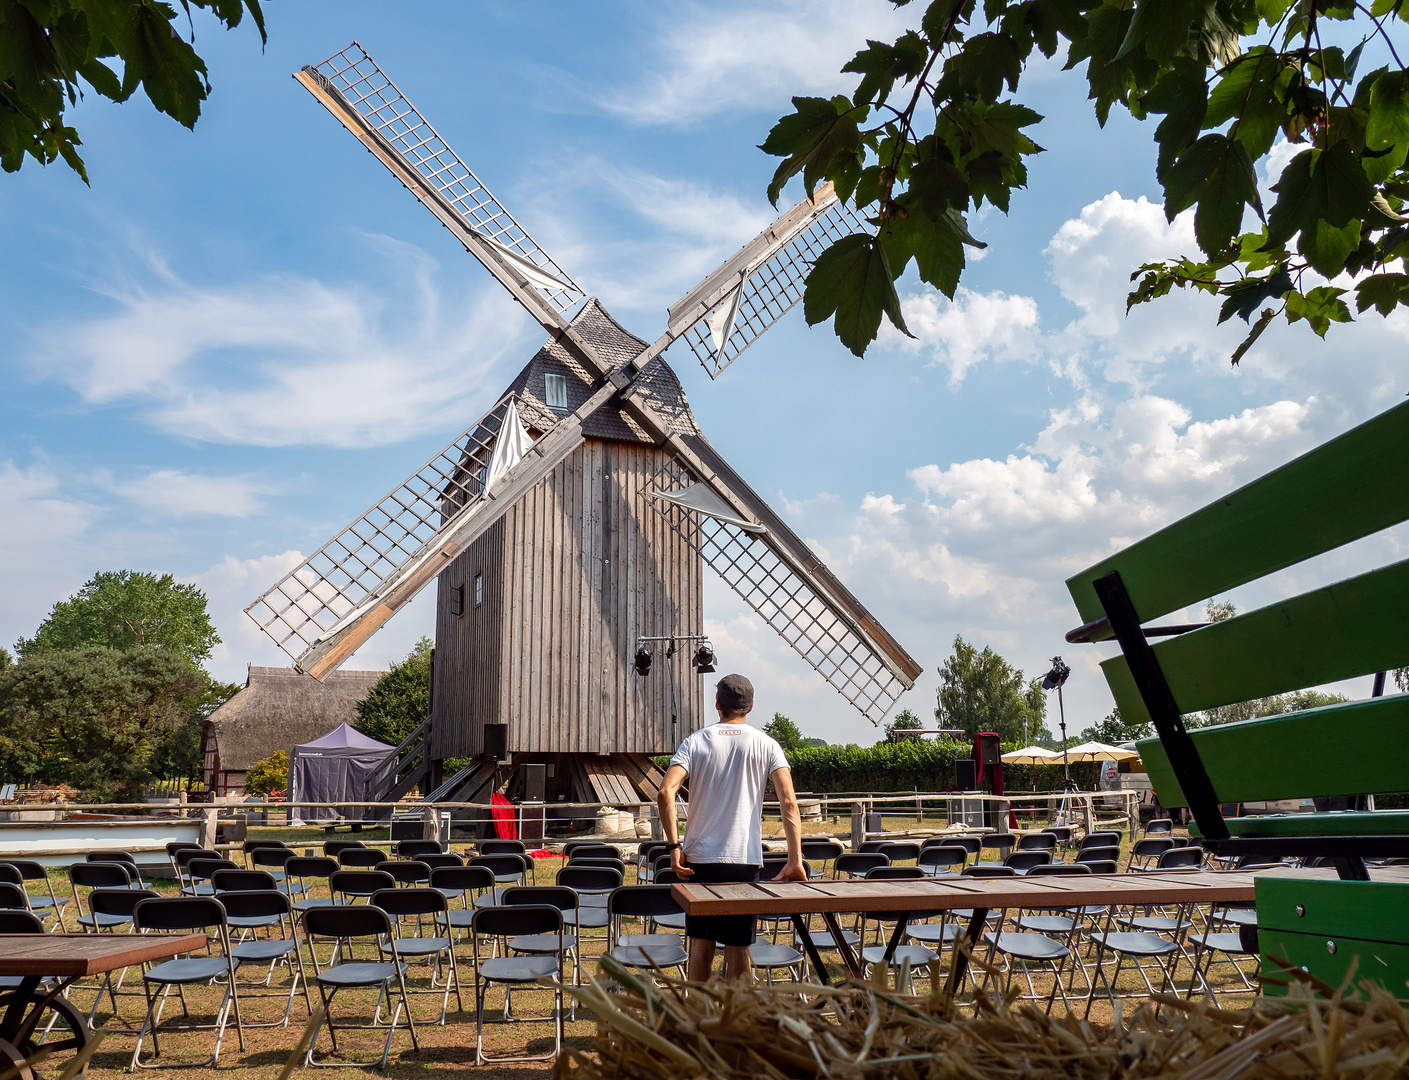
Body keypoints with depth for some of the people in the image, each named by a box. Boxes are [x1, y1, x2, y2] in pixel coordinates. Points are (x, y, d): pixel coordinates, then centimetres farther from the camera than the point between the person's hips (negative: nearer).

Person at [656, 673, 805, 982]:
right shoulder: (766, 745, 1)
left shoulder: (695, 741, 2)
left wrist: (674, 846, -7)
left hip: (699, 858, 1)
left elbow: (665, 793, -12)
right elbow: (789, 803, -9)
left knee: (701, 942, 12)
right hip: (745, 859, -1)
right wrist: (795, 860, -10)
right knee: (738, 947, 7)